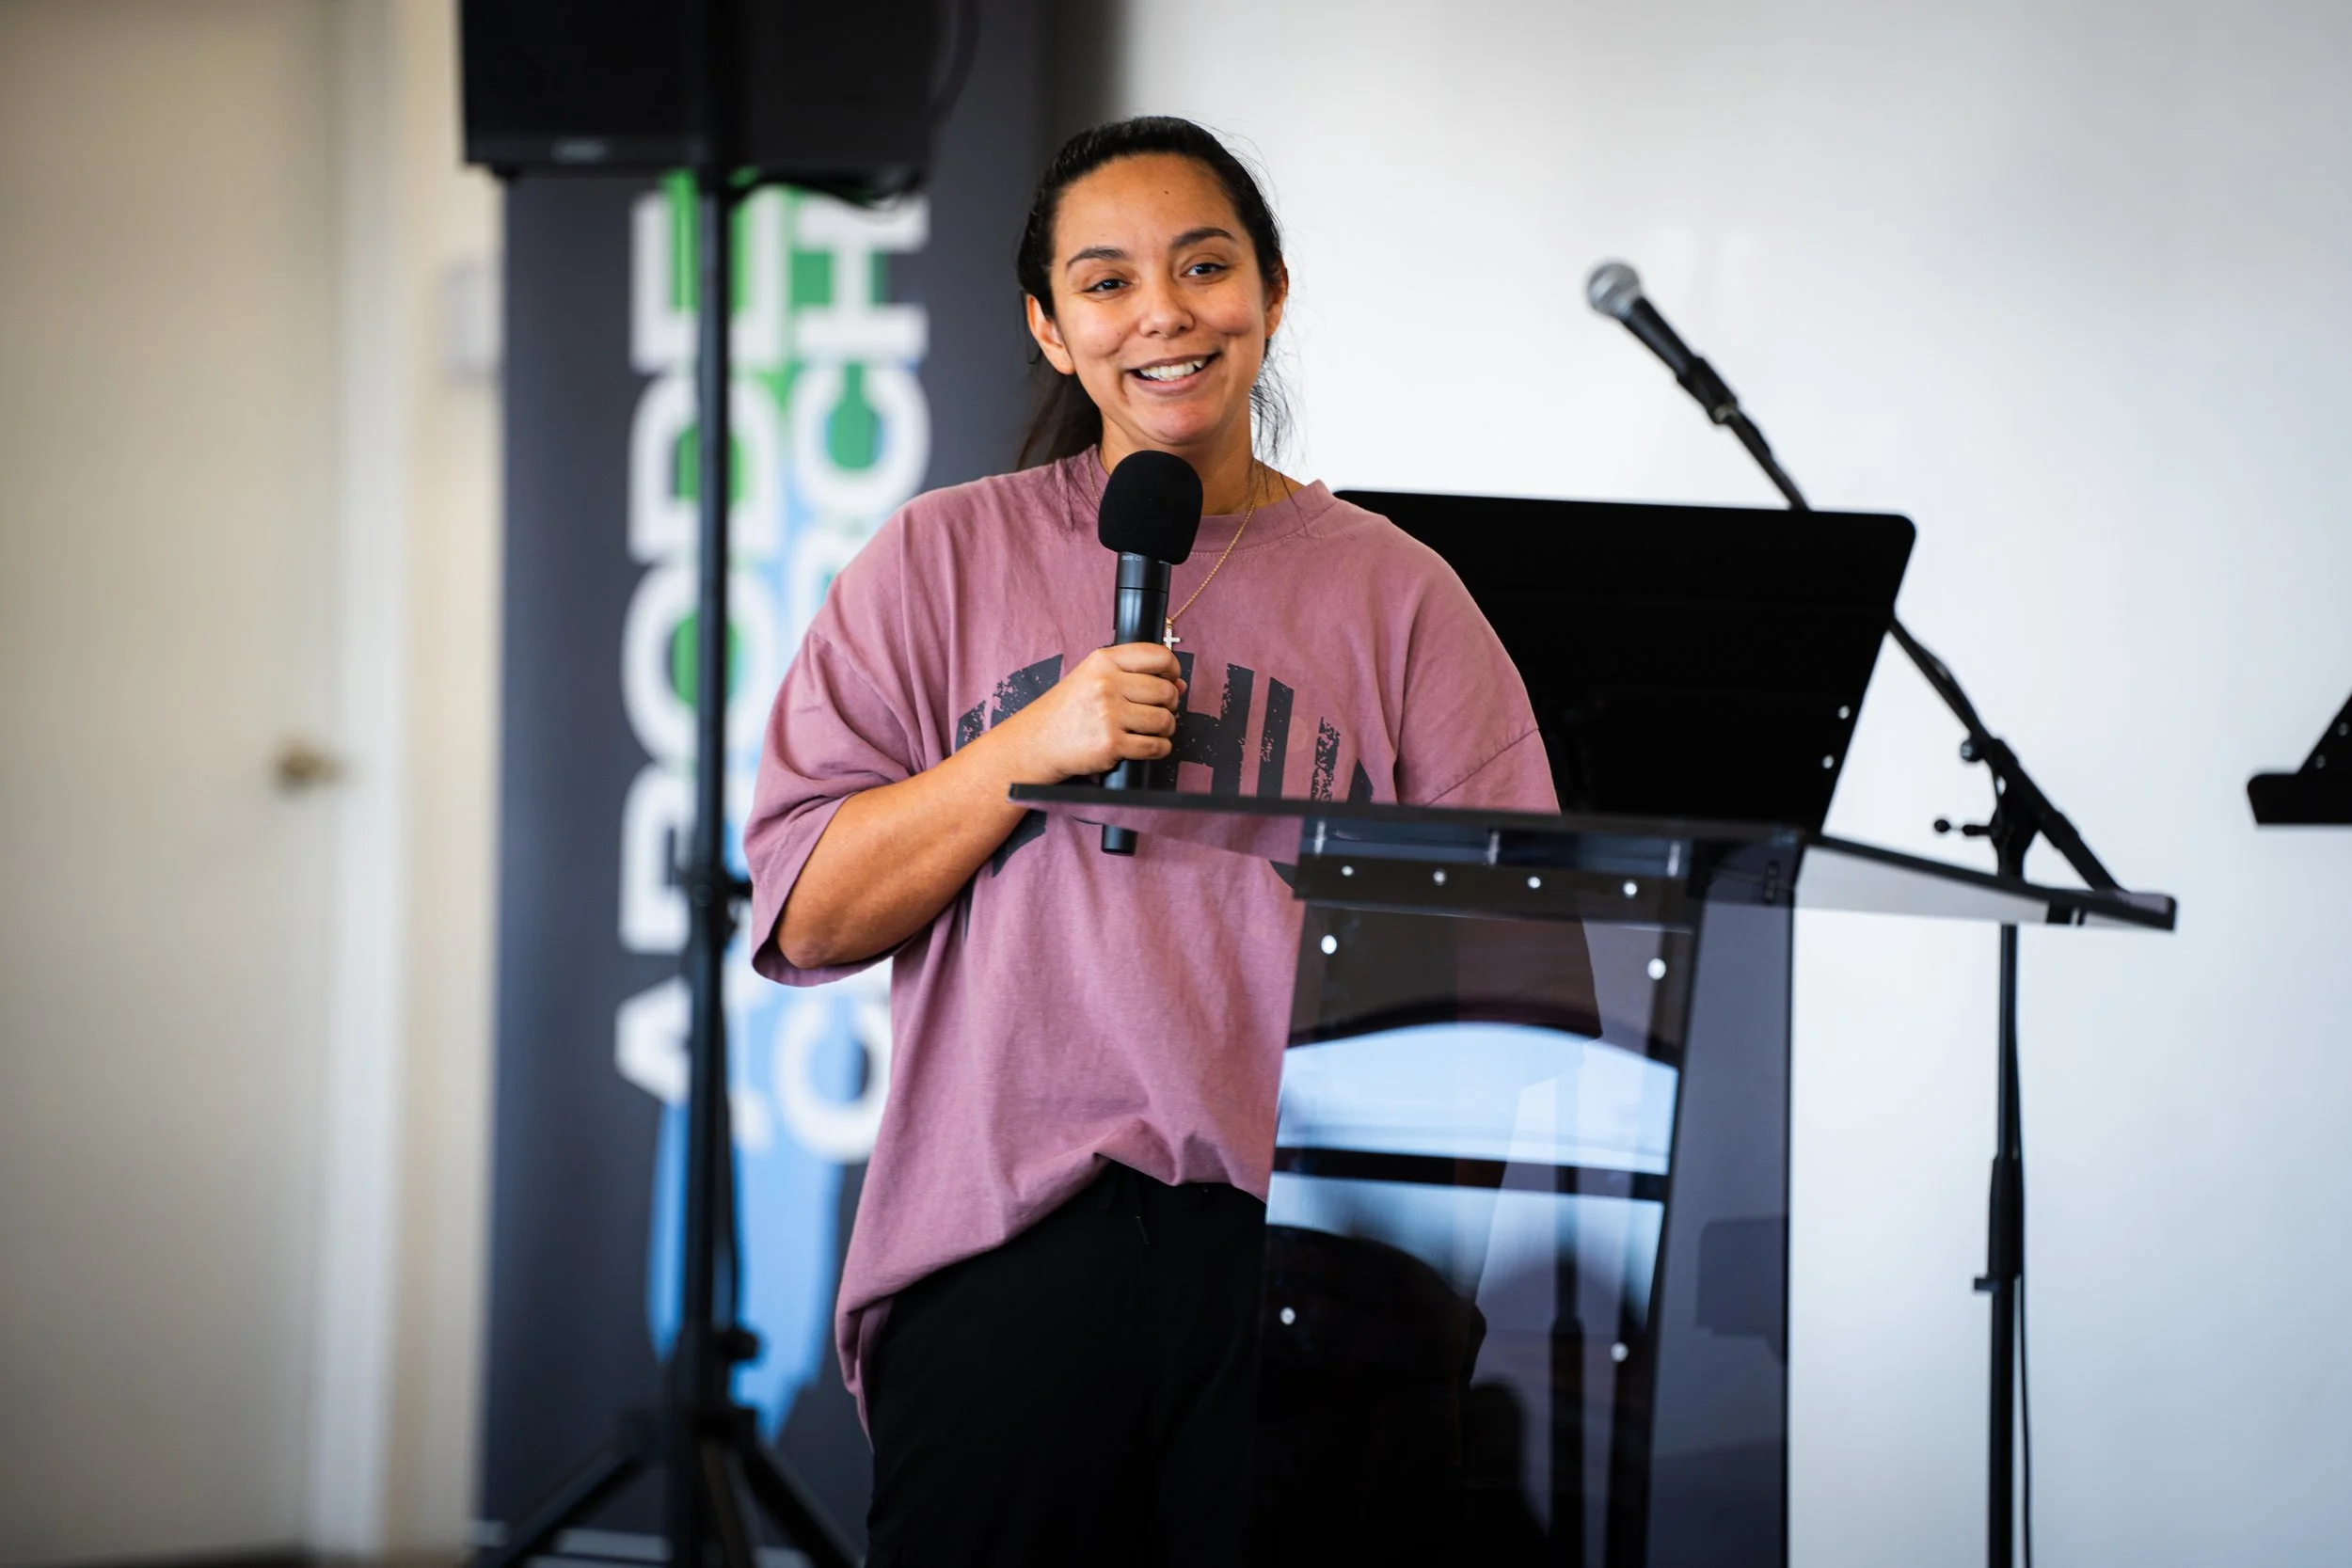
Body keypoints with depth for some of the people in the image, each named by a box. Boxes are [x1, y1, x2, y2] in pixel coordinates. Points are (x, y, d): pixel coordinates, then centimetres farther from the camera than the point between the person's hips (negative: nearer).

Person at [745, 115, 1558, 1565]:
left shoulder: (1397, 594, 10)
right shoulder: (942, 561, 11)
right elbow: (806, 918, 6)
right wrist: (1031, 753, -7)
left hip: (1307, 1260, 0)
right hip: (1002, 1238, 0)